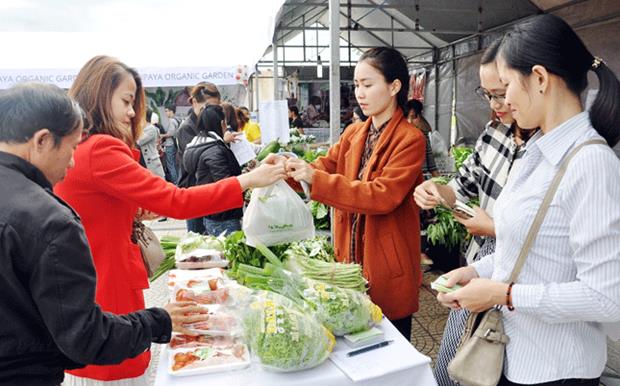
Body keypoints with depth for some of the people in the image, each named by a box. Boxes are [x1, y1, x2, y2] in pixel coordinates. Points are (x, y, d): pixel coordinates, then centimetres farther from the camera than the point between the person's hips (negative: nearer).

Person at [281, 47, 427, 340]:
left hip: (388, 269, -6)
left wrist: (316, 180, -30)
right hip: (351, 259, 6)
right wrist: (292, 169, -20)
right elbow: (325, 166, 2)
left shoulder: (410, 139, -14)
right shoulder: (353, 133, 9)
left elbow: (384, 196, -24)